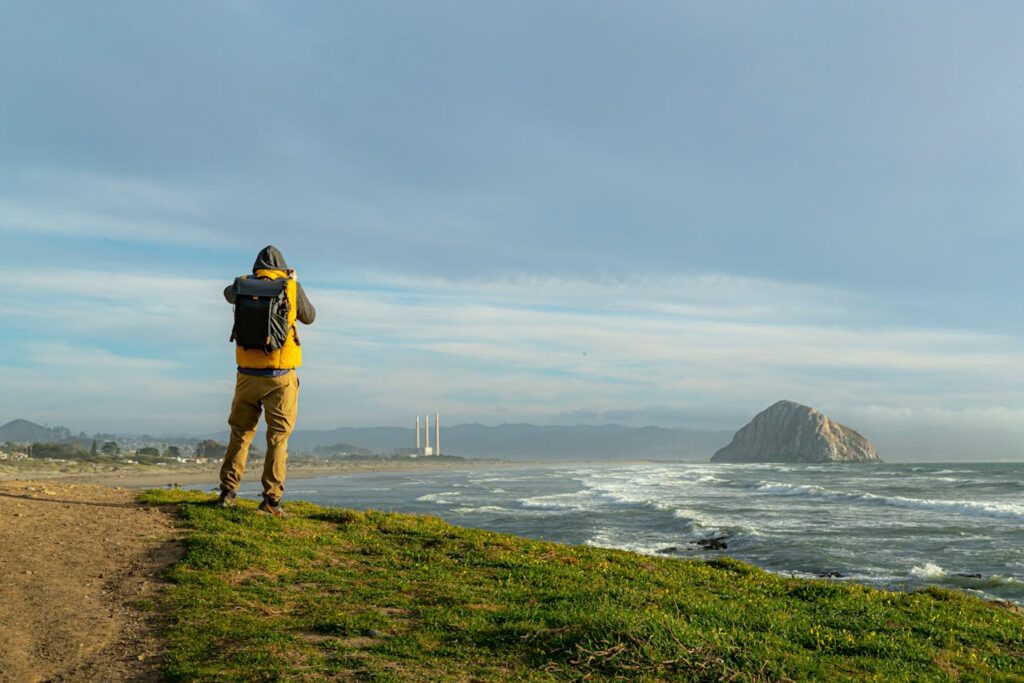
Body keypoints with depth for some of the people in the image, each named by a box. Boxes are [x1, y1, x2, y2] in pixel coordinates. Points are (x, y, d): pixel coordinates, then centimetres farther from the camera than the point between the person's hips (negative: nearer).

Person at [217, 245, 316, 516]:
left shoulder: (244, 285, 3)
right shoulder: (292, 288, -3)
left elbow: (229, 293, 27)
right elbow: (310, 317, 14)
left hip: (248, 375, 2)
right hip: (280, 377, -2)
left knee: (240, 433, 16)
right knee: (278, 438, 3)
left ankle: (228, 491, 14)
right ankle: (271, 500, -1)